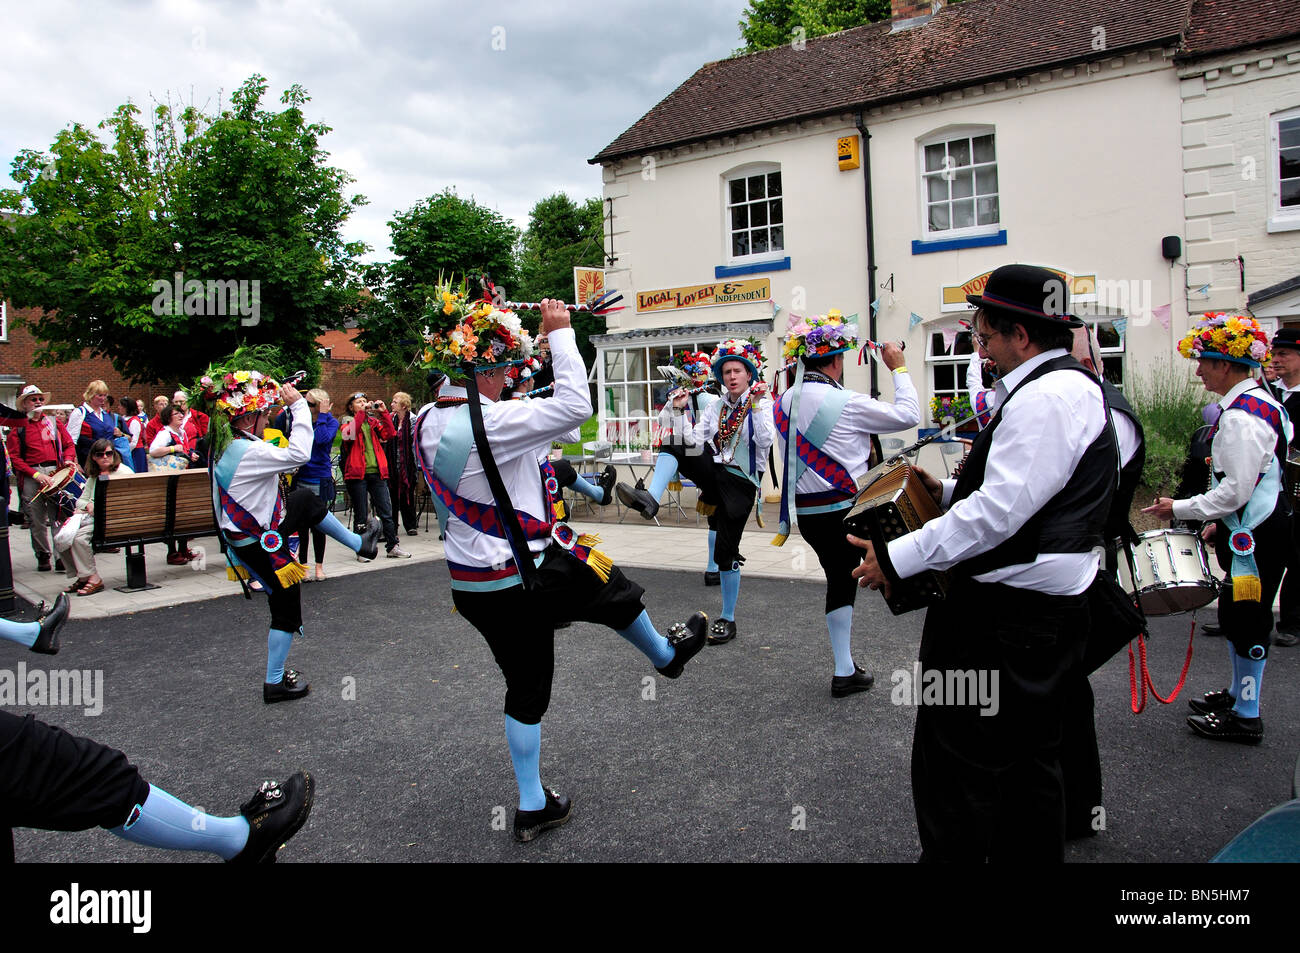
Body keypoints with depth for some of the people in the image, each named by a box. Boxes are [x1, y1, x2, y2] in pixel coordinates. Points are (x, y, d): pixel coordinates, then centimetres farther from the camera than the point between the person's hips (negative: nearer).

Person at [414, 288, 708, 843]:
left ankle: (532, 806, 30)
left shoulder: (428, 422, 1)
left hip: (470, 585, 8)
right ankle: (666, 655, 48)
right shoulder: (490, 422, -25)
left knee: (525, 688, 19)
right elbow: (575, 406, -24)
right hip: (526, 579, -8)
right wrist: (560, 333, -15)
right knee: (613, 588, 20)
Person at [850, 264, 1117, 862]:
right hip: (1045, 606, 11)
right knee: (1029, 755, 21)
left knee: (955, 762, -2)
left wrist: (897, 559, -22)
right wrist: (950, 492, 12)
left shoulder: (1047, 394, -18)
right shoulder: (1067, 385, 16)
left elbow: (1000, 510, -25)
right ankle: (1027, 853, 35)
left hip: (1005, 616, -11)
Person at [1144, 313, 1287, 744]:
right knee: (1236, 615, 20)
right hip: (1249, 529, 10)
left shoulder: (1241, 416, -22)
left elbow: (1236, 491, -24)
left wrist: (1179, 509, -15)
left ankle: (1246, 717, 11)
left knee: (1246, 621, 0)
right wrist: (1220, 522, 18)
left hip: (1254, 536, -10)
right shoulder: (1259, 401, 11)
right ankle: (1239, 692, 34)